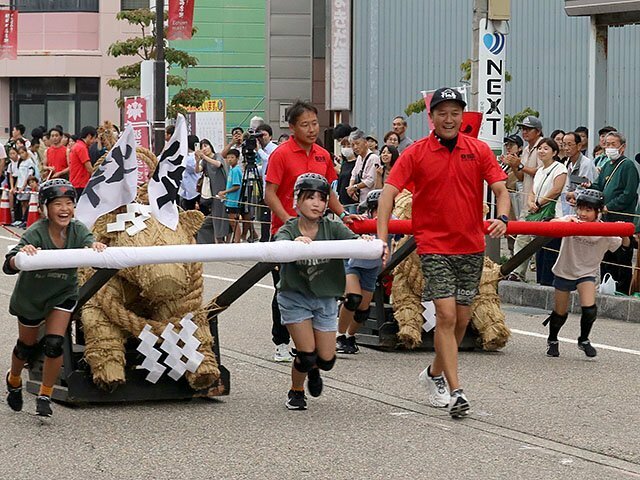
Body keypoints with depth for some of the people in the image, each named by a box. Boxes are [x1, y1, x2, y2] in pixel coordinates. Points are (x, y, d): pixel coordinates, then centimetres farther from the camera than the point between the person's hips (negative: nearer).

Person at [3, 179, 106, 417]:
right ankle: (14, 381, 46)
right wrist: (21, 255, -59)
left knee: (54, 344, -11)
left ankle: (45, 396, 9)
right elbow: (8, 267, -37)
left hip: (63, 295, 2)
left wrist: (96, 248, -58)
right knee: (26, 345, 15)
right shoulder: (36, 233, -29)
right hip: (31, 296, -1)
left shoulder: (77, 230, -19)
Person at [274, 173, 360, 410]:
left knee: (326, 359, 3)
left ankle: (313, 370, 41)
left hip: (325, 299, 2)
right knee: (307, 354, -11)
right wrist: (295, 242, -59)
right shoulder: (288, 230, -13)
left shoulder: (332, 228, -7)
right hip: (294, 297, -2)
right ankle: (296, 392, 20)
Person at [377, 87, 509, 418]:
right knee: (446, 316, -13)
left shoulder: (479, 151, 3)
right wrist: (382, 239, -17)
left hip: (472, 247, 3)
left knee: (462, 319, 10)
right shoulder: (415, 154, -3)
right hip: (434, 246, -3)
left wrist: (502, 218, -20)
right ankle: (455, 391, -13)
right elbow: (389, 192, -7)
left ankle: (435, 374, 33)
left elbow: (501, 190, 1)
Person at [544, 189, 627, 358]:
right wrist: (566, 221, -55)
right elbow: (552, 224, -33)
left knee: (589, 310, -18)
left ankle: (584, 340, 10)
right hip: (564, 271, 0)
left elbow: (624, 245, -7)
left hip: (586, 273, 0)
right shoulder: (572, 221, -17)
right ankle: (552, 341, 38)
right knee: (560, 313, 10)